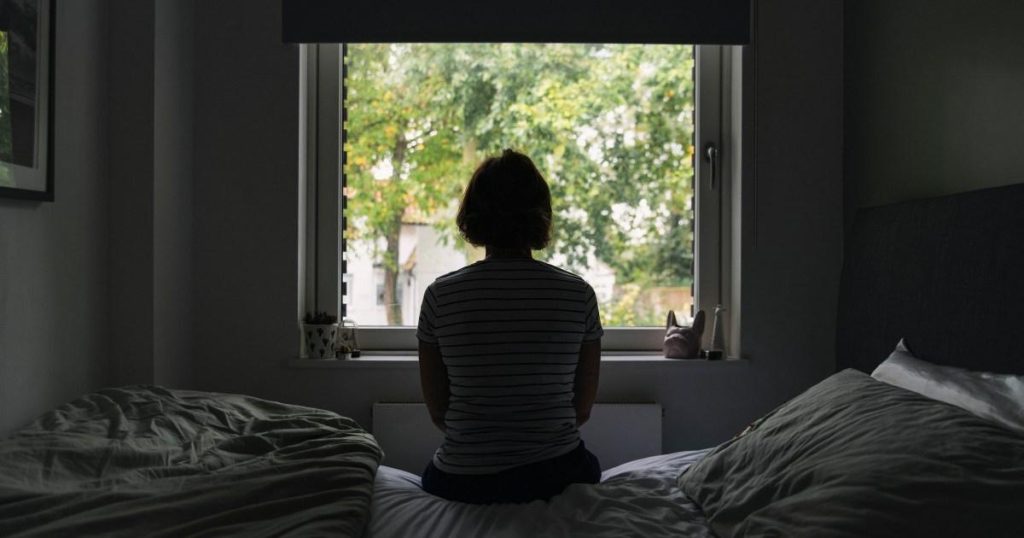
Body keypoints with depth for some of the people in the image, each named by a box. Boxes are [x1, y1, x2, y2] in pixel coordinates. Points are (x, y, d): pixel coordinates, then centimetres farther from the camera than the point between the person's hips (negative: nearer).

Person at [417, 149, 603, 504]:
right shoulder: (578, 294, -8)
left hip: (461, 483, -1)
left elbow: (438, 412, -1)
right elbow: (582, 410, 0)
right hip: (556, 477, 2)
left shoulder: (440, 295, -9)